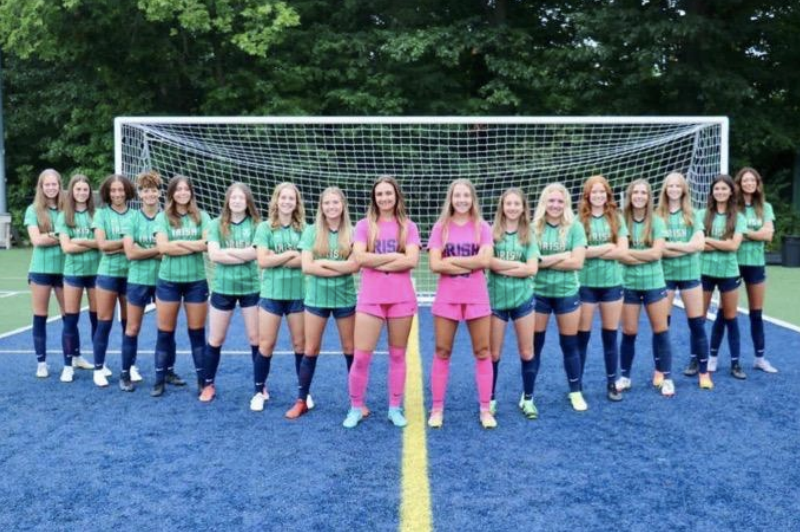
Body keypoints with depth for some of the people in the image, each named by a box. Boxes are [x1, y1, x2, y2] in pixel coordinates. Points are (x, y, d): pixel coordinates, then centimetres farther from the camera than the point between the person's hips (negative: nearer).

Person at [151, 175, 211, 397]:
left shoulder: (201, 216, 4)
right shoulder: (163, 217, 1)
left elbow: (208, 244, -10)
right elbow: (163, 247, -12)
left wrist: (178, 243, -12)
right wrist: (194, 246, -12)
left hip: (196, 281, 1)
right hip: (168, 281, 0)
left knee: (197, 332, 8)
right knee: (165, 332, 6)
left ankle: (202, 380, 16)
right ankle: (160, 380, 17)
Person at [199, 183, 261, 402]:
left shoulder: (256, 224, -1)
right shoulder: (217, 224, 0)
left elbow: (255, 253, -15)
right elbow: (213, 254, -12)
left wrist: (227, 251, -12)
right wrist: (244, 256, -14)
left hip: (250, 287, 0)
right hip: (223, 288, 1)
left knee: (256, 338, 6)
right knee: (215, 339, 9)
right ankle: (209, 384, 24)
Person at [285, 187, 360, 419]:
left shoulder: (352, 233, -1)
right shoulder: (311, 231, -1)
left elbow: (355, 265, -12)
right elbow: (306, 267, -10)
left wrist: (323, 262, -14)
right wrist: (340, 269, -14)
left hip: (345, 298, 0)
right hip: (316, 298, 0)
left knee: (350, 350, 10)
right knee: (310, 350, 7)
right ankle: (301, 400, 17)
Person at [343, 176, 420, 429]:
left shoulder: (408, 226, 5)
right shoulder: (364, 225, 5)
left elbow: (412, 260, -9)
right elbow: (359, 258, -9)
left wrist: (377, 262, -10)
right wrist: (395, 256, -8)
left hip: (401, 298, 1)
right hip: (370, 297, -1)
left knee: (397, 355, 8)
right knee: (361, 356, -3)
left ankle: (395, 408, 18)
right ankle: (356, 408, 12)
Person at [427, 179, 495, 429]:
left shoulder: (482, 227, 2)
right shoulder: (441, 227, 2)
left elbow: (485, 260, -13)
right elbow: (435, 264, -9)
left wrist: (451, 259, -11)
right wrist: (470, 263, -11)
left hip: (476, 297, 0)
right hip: (447, 296, 0)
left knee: (482, 352, 4)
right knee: (442, 352, 5)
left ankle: (485, 408, 13)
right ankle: (437, 408, 14)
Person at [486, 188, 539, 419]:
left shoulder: (529, 235, 3)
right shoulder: (492, 232, -2)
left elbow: (532, 269, -7)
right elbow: (488, 261, -15)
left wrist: (502, 267, -12)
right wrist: (518, 264, -11)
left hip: (523, 298, 2)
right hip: (496, 298, -1)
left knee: (526, 351, 8)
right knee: (493, 353, 6)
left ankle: (527, 399, 22)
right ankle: (490, 399, 19)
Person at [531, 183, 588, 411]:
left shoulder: (575, 227, -4)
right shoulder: (534, 228, -2)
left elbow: (577, 262, -13)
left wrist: (545, 261, -13)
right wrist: (562, 256, -15)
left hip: (567, 293, 0)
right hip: (538, 292, 1)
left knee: (570, 344, 10)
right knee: (534, 344, 9)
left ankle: (575, 392, 26)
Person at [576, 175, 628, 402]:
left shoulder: (617, 218, 4)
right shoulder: (579, 219, -2)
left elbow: (622, 250, -5)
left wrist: (592, 251, -11)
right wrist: (606, 247, -10)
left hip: (612, 283, 2)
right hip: (586, 283, -2)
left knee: (610, 335, 10)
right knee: (582, 336, 5)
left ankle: (612, 384, 21)